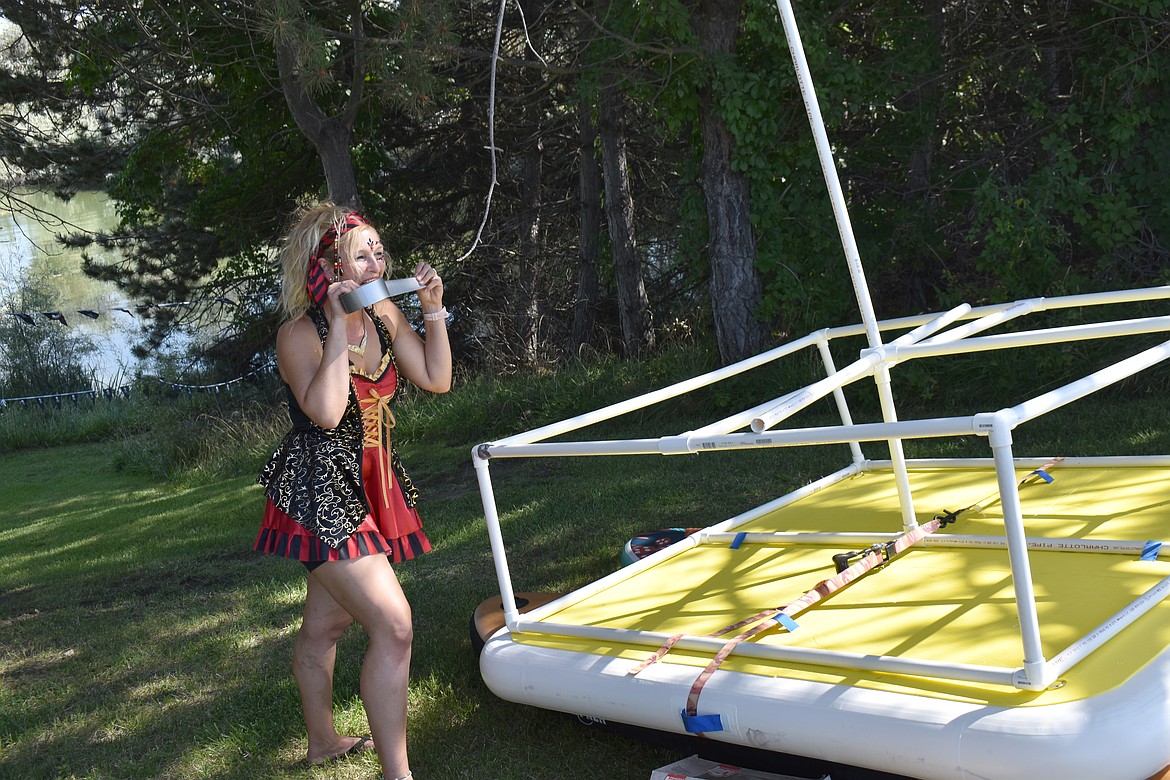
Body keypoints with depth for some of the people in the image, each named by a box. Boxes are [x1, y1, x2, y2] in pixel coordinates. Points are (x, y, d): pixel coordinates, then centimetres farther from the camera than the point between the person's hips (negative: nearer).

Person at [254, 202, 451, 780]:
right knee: (393, 624, -15)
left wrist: (433, 310, -4)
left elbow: (436, 380, 5)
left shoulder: (384, 315, 4)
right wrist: (338, 327, -28)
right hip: (318, 492, -8)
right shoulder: (299, 333, -16)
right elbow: (326, 412, -30)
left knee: (325, 622, 22)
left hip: (367, 487, 8)